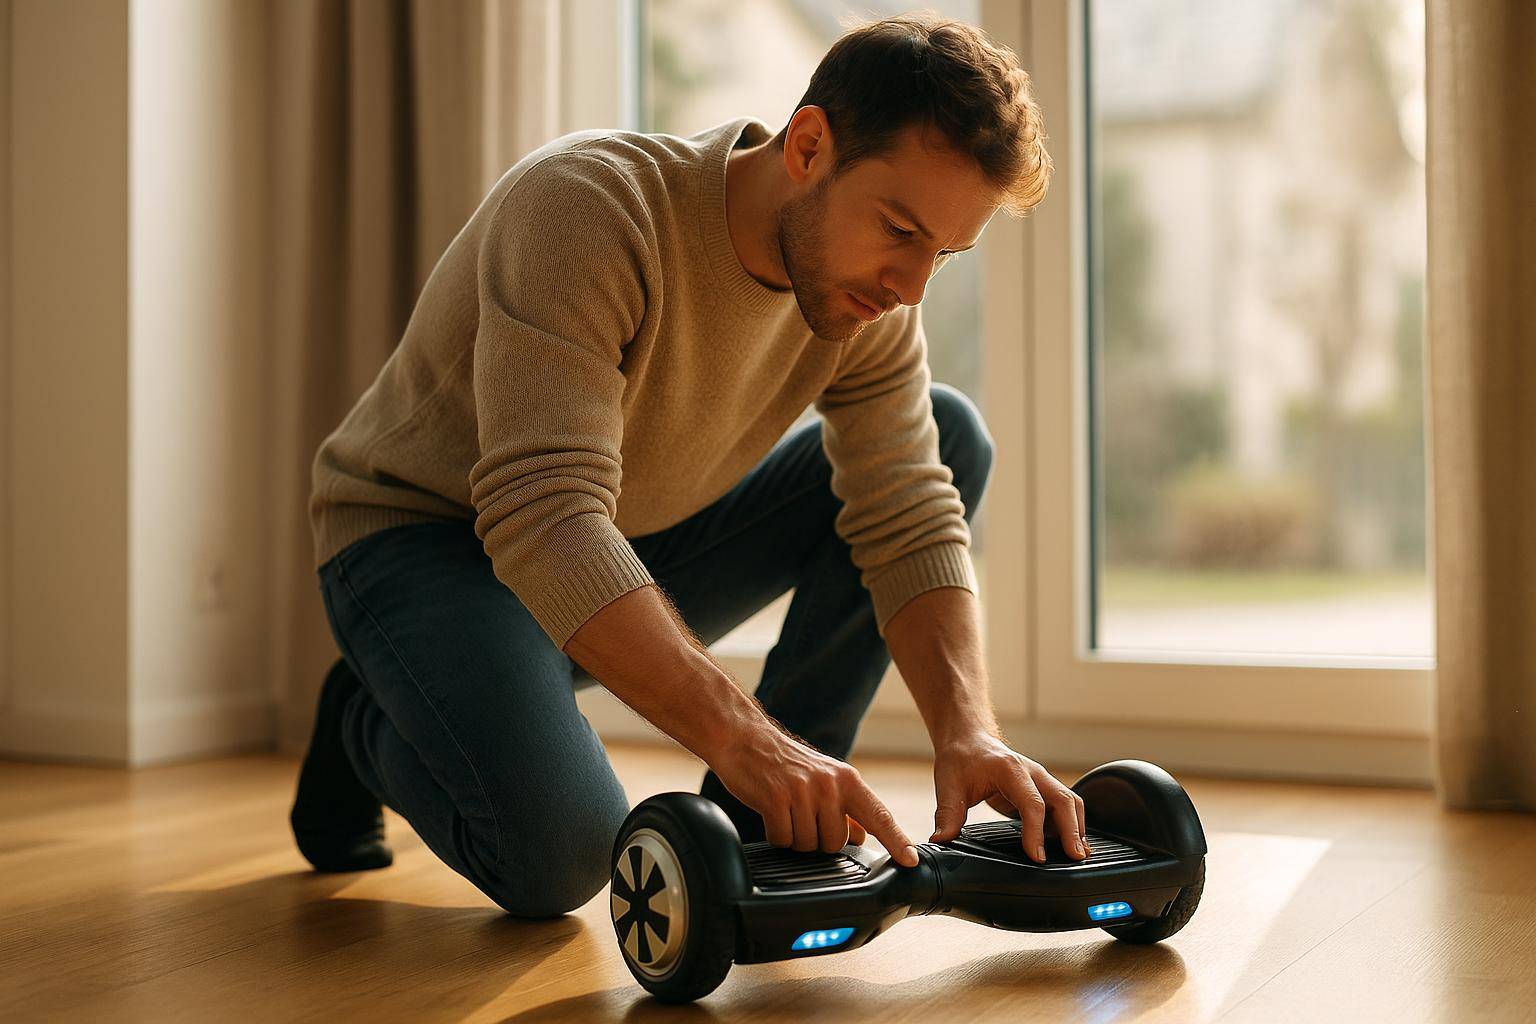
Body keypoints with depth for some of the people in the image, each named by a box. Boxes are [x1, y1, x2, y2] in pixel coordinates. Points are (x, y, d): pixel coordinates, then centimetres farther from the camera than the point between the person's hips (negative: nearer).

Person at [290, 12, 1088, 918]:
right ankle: (371, 721, 3)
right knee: (558, 853, -32)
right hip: (426, 536, -6)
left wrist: (968, 732, -30)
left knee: (951, 438, -8)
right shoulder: (585, 206, -32)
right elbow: (542, 520, -42)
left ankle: (758, 821, -7)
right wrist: (743, 737, -49)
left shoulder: (871, 298, -11)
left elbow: (912, 529, -12)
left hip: (640, 548, 6)